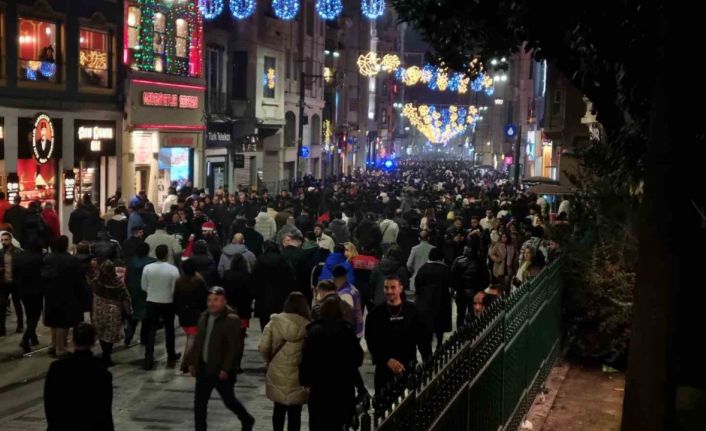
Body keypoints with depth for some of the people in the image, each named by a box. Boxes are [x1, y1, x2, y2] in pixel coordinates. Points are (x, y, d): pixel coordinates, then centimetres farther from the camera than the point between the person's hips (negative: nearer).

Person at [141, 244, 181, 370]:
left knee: (151, 331, 6)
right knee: (169, 329, 18)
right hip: (168, 303, -1)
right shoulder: (173, 269, -16)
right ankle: (171, 356, 33)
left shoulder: (147, 268, -9)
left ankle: (148, 360, 1)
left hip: (152, 303, 1)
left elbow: (144, 287, 0)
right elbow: (175, 289, -11)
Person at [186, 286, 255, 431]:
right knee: (199, 401, 7)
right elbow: (198, 342, 15)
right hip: (204, 367, 7)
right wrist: (192, 362, 11)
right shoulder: (204, 317, 8)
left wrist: (226, 369, -22)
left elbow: (235, 347, -19)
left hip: (222, 370, -6)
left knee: (229, 400, 6)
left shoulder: (231, 320, -16)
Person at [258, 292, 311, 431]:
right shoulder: (307, 326, -11)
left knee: (279, 409, 21)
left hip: (277, 374, 2)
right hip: (298, 377, -2)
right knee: (294, 413, 9)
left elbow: (263, 347, -9)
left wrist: (269, 360, 10)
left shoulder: (274, 322, -7)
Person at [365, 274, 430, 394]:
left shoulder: (412, 310, 0)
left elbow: (422, 338, 4)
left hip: (409, 366, 0)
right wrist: (387, 360, -17)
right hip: (384, 367, 0)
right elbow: (371, 342, -5)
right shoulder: (376, 313, -1)